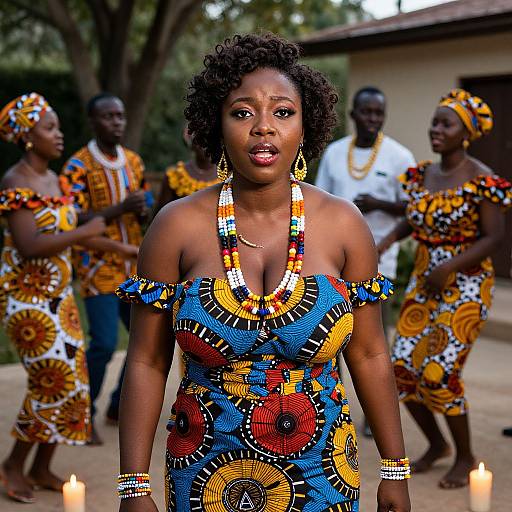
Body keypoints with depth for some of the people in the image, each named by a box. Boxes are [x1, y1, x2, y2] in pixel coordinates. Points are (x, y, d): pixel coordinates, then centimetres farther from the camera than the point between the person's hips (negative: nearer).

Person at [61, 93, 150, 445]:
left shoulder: (134, 161, 8)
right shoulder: (78, 166, -11)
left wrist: (144, 211, -8)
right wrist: (120, 208, -25)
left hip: (134, 267, 7)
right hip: (99, 267, -6)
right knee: (104, 343, -12)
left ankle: (120, 407, 25)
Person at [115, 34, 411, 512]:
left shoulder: (343, 224, -6)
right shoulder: (177, 226, -9)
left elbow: (369, 354, 0)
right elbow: (147, 363, -6)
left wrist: (395, 470, 3)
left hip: (322, 472, 1)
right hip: (208, 472, -1)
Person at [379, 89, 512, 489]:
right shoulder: (421, 174, 6)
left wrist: (448, 267, -22)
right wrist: (390, 238, 0)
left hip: (465, 287, -6)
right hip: (423, 283, 7)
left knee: (439, 374, -11)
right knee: (403, 369, 2)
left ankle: (465, 457, 12)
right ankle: (436, 444, 26)